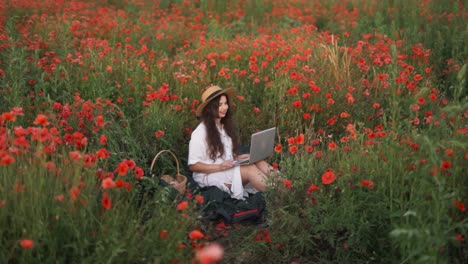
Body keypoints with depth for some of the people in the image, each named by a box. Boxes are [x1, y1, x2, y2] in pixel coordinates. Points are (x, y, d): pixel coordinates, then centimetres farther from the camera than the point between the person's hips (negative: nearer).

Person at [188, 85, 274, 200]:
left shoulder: (225, 126, 14)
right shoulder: (200, 132, -10)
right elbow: (193, 165, -10)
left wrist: (238, 158, -3)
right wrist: (219, 167, -21)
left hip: (229, 169, 7)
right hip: (209, 175, -7)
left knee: (259, 162, -22)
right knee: (251, 169, -30)